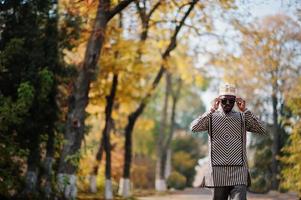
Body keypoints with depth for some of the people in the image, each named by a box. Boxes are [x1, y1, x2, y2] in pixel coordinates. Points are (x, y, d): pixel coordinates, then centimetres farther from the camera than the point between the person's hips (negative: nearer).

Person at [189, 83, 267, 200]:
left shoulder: (242, 117, 9)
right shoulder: (211, 117, 8)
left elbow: (262, 130, -4)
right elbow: (193, 128, -9)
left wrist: (245, 111, -8)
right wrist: (211, 110, -12)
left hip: (238, 172, 0)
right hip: (217, 172, 1)